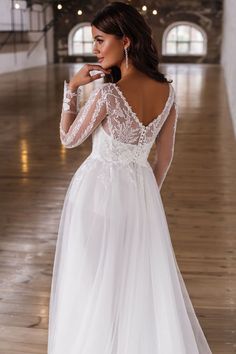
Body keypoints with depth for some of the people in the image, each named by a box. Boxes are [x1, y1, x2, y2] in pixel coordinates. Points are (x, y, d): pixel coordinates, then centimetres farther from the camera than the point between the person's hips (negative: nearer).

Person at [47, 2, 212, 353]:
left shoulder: (107, 93, -23)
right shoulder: (167, 91, -4)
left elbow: (69, 139, -8)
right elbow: (165, 156, 5)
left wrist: (72, 87, -6)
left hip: (100, 190, -5)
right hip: (141, 189, 6)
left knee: (95, 281, 14)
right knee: (146, 278, 21)